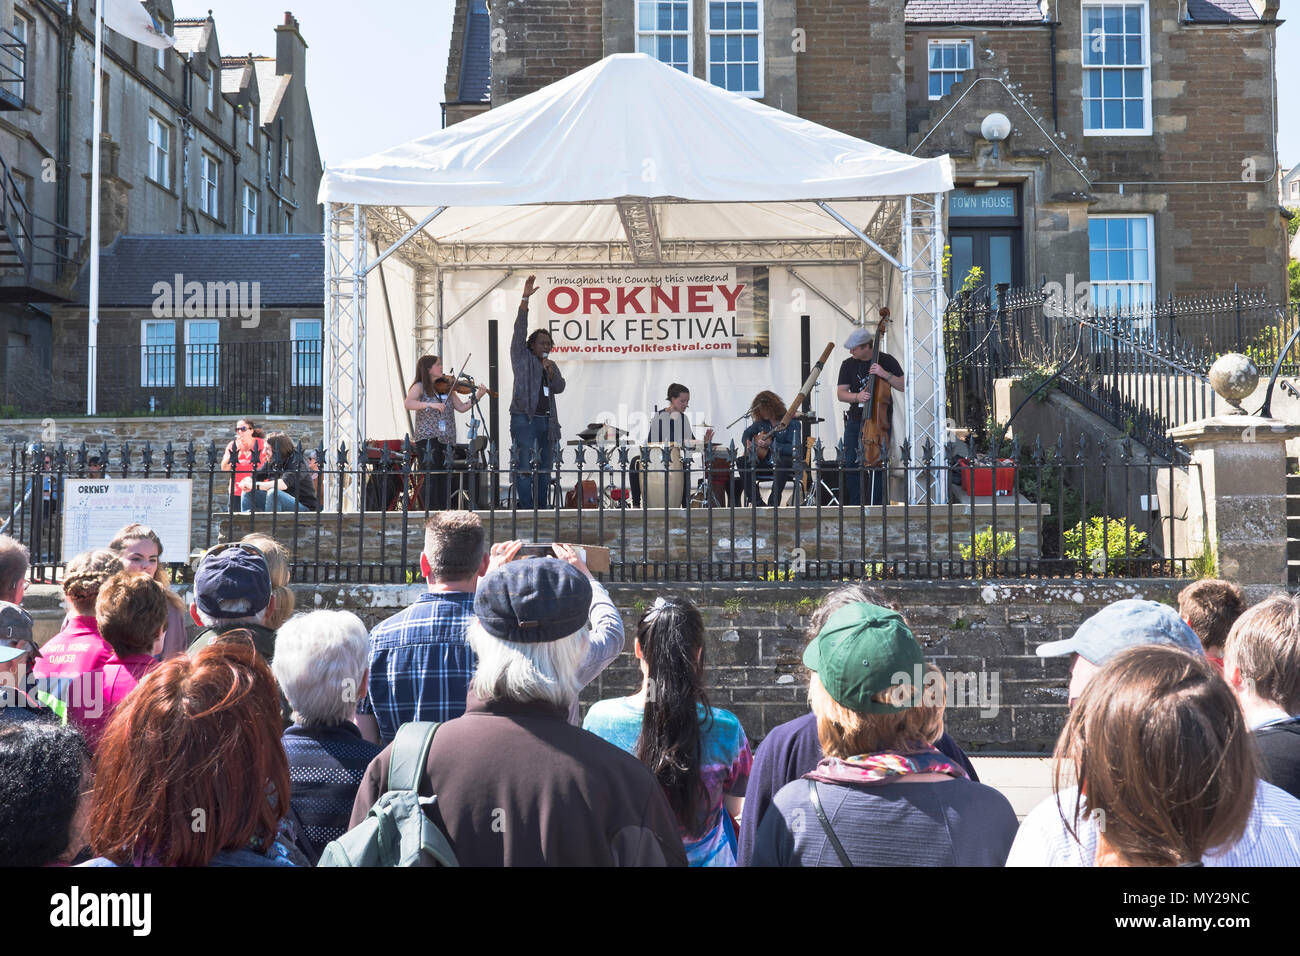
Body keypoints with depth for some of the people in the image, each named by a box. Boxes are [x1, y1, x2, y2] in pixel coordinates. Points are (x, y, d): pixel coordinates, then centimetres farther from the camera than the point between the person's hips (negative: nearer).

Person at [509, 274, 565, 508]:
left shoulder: (551, 366, 21)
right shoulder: (522, 357, 5)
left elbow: (559, 387, 9)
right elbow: (519, 329, -5)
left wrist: (550, 371, -8)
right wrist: (525, 299, -12)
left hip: (546, 420, 6)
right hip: (524, 418, -6)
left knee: (545, 468, 6)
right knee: (524, 467, -8)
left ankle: (542, 507, 12)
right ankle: (526, 508, -8)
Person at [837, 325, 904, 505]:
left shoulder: (886, 361, -1)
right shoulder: (848, 365, 6)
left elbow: (903, 386, -6)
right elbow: (840, 394, 1)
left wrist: (885, 374, -21)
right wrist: (857, 397, -19)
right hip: (855, 419, 3)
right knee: (850, 463, -2)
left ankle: (876, 505, 1)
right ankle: (855, 505, 8)